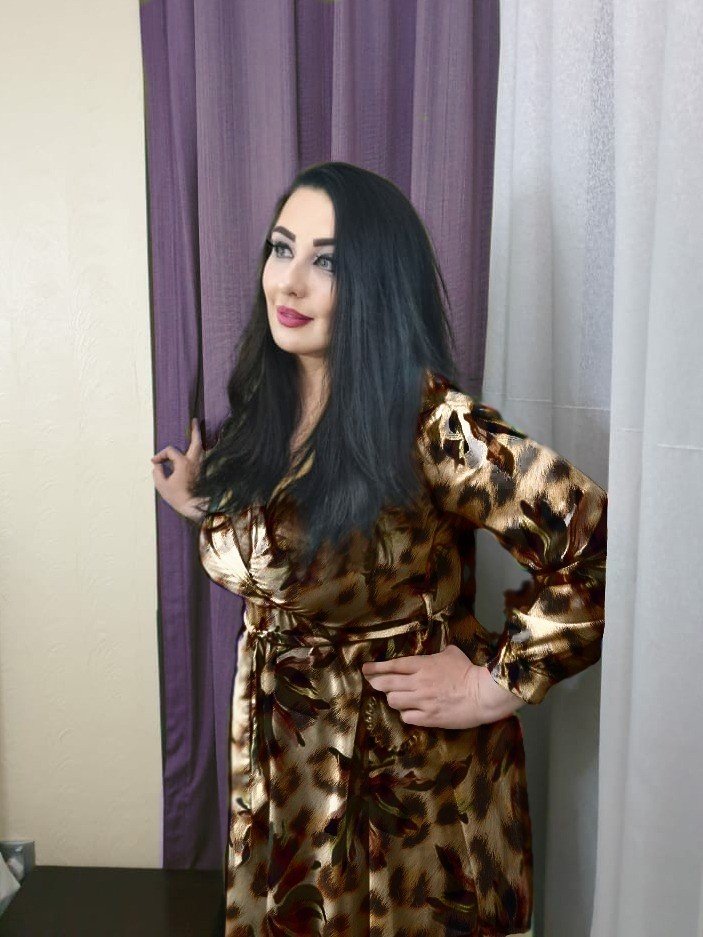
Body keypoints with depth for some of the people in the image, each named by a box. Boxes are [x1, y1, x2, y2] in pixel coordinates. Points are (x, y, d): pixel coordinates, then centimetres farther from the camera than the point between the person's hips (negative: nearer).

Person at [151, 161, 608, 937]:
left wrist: (498, 681, -22)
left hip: (411, 772, -6)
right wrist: (203, 507, 3)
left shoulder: (426, 422, -24)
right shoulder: (264, 414, -1)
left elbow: (599, 544, -29)